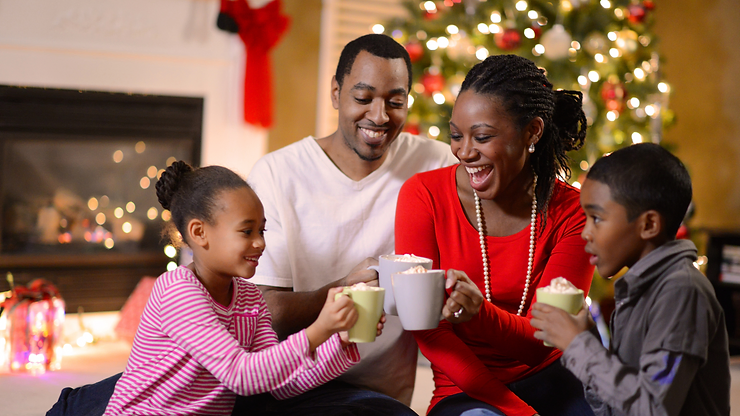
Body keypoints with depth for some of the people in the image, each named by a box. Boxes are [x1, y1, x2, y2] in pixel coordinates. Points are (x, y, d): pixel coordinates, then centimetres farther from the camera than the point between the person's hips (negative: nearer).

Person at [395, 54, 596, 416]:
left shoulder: (572, 212, -5)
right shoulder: (423, 195, -7)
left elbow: (541, 341, -11)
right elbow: (426, 328, -9)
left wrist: (475, 312, -34)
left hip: (546, 379, 1)